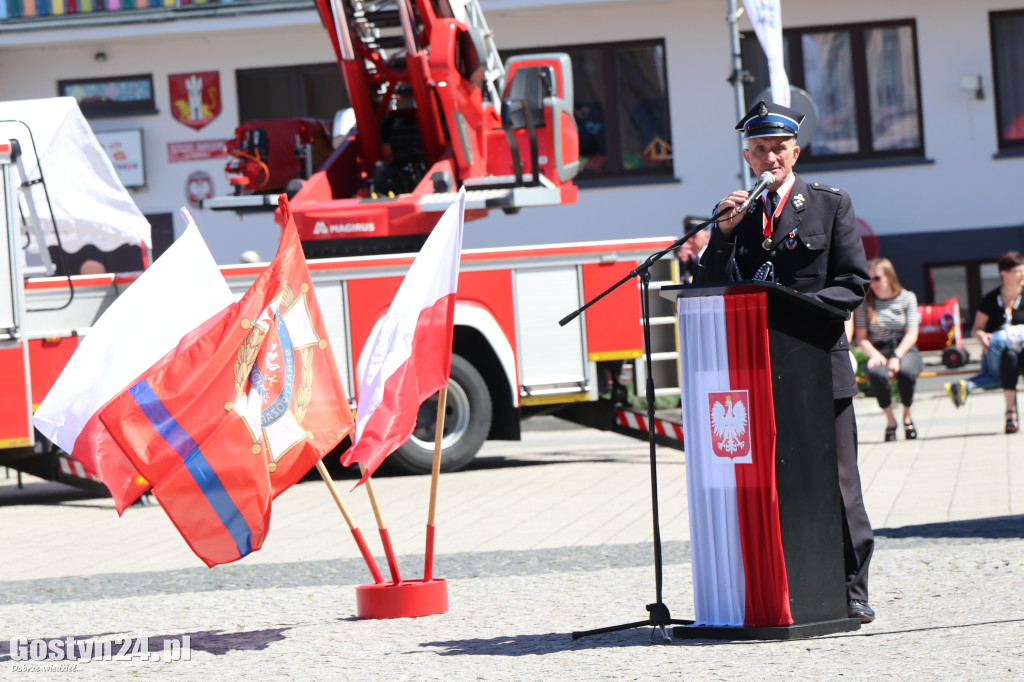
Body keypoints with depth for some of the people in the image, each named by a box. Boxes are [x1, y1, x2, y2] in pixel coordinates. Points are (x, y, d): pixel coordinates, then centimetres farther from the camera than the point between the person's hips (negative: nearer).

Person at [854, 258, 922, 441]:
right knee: (877, 373, -37)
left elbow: (912, 334, -3)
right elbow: (861, 338, 0)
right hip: (878, 351, 0)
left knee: (906, 371, -37)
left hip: (905, 349, 0)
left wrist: (896, 357, -18)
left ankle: (907, 416, -9)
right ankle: (890, 419, -14)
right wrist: (874, 354, -20)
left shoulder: (907, 297, 3)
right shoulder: (865, 303, 3)